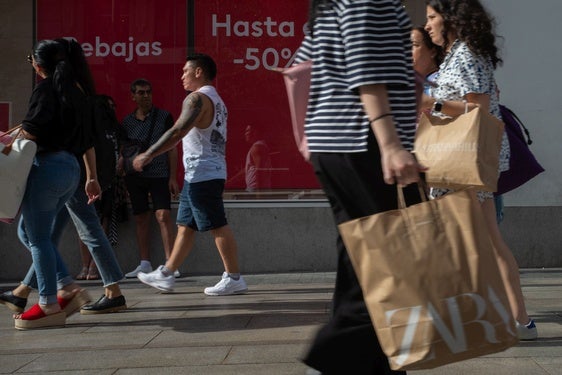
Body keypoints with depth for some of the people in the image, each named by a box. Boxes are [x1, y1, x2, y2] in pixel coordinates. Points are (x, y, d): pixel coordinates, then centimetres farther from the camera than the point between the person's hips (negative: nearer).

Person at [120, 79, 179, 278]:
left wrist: (172, 177, -3)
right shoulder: (127, 121, 11)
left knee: (163, 215, -13)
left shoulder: (164, 117, 3)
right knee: (141, 218, 6)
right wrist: (116, 169, -2)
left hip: (159, 174, -3)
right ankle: (145, 264, 12)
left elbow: (172, 148, 3)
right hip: (135, 176, 3)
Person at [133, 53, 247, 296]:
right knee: (185, 225, 13)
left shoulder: (197, 98, -11)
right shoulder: (216, 100, 20)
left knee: (217, 226, -6)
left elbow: (178, 132, -23)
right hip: (213, 172, 10)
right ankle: (165, 275, 20)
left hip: (201, 174, -10)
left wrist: (148, 155, -21)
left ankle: (234, 279, -2)